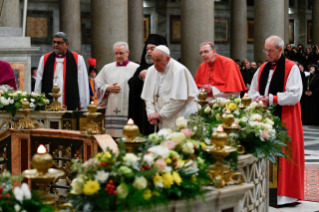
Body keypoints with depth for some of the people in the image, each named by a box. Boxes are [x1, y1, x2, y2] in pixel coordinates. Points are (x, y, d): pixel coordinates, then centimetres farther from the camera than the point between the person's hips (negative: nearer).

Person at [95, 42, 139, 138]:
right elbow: (97, 85, 17)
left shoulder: (136, 68, 3)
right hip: (112, 111, 3)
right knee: (113, 137, 0)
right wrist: (108, 88, 0)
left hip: (129, 111, -3)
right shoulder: (107, 68, 16)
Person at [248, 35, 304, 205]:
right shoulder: (262, 69, 14)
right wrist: (258, 99, -5)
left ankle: (285, 193, 3)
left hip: (284, 119, -6)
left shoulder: (291, 68, -5)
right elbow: (253, 92, 18)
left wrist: (271, 99, -16)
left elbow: (295, 95, -13)